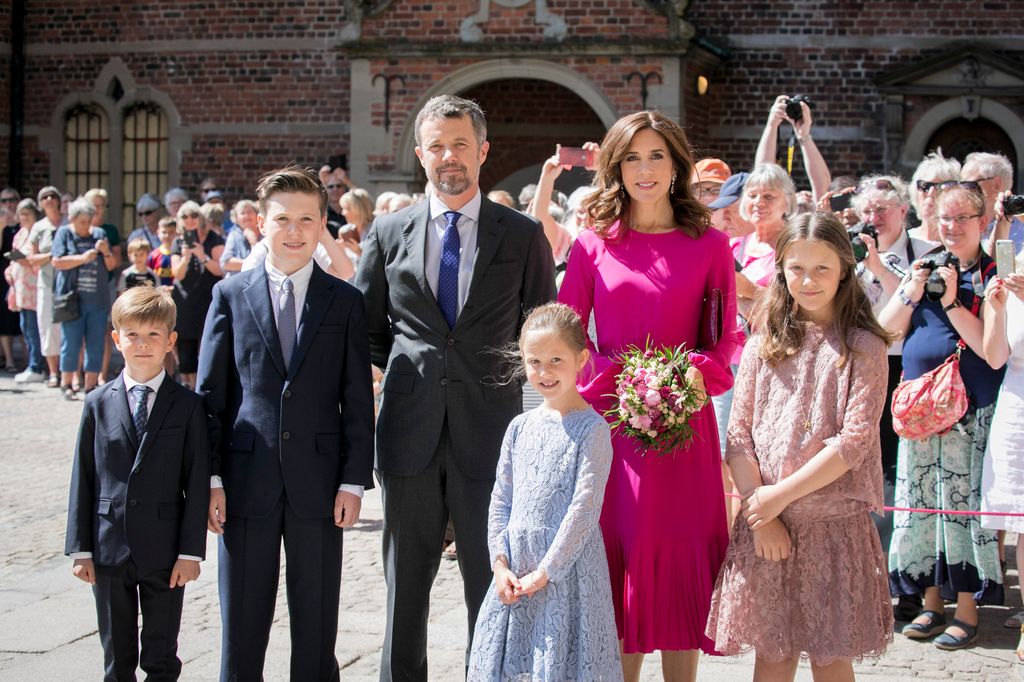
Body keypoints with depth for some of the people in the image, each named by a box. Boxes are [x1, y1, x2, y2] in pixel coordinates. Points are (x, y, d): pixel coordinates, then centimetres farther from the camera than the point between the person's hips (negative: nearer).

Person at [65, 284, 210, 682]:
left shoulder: (188, 406, -1)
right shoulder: (99, 404, 3)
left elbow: (197, 483, -3)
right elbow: (83, 479, 4)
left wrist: (191, 551, -8)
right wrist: (80, 549, 0)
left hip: (164, 552, -1)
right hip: (109, 549, 2)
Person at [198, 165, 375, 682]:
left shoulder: (345, 302, 4)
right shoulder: (230, 296, 4)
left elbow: (357, 401, 3)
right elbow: (209, 394, 3)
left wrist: (354, 480, -4)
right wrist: (210, 478, -3)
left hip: (318, 483, 0)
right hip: (246, 481, 0)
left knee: (317, 628, 8)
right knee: (241, 627, 8)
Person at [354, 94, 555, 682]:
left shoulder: (523, 236, 2)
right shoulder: (389, 233, 6)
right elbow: (366, 330, 14)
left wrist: (496, 376, 2)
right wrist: (413, 369, 7)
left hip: (489, 431, -2)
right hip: (410, 432, 2)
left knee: (491, 583, 5)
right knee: (406, 582, 11)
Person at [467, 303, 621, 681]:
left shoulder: (591, 428, -8)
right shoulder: (520, 427, 9)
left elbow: (585, 508, -13)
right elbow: (500, 500, 10)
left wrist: (545, 572, -14)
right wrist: (501, 564, -1)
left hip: (567, 571, -5)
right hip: (514, 575, 5)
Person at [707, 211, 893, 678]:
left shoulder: (864, 347, -2)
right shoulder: (764, 343, 7)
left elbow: (855, 441, -11)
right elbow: (739, 434, 3)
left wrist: (781, 494, -13)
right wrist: (760, 508, -7)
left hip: (834, 522, -2)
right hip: (764, 522, 3)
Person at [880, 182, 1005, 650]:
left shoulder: (993, 275, -3)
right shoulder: (924, 267, 11)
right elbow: (885, 332, 6)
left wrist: (952, 303, -20)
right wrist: (911, 293, -8)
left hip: (970, 407, -5)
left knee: (963, 501, -4)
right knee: (920, 502, 8)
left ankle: (967, 610, 6)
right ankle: (932, 600, 20)